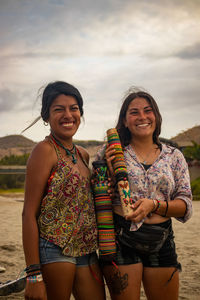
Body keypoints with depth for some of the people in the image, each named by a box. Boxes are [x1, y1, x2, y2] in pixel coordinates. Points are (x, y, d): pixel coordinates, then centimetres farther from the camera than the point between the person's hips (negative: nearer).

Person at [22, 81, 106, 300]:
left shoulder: (82, 154, 12)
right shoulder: (45, 150, -10)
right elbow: (29, 213, -13)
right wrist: (34, 275, -17)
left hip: (86, 251, 7)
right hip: (55, 251, -7)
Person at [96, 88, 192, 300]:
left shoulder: (174, 156, 6)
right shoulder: (111, 153, 0)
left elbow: (185, 206, 2)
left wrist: (154, 205, -16)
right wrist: (109, 171, -13)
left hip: (161, 243, 3)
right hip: (121, 240, -2)